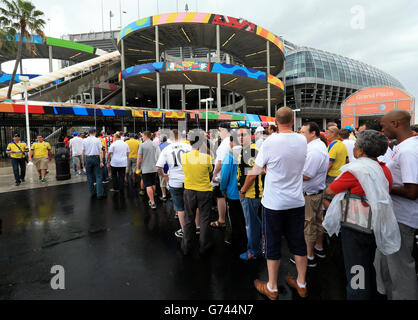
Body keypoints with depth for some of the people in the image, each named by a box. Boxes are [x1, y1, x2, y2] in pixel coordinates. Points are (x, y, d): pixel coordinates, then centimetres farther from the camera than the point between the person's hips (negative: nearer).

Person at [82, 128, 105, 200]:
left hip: (87, 159, 3)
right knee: (98, 176, -1)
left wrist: (83, 161, 13)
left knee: (90, 177, 12)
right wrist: (101, 161, -9)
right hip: (96, 158, -3)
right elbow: (100, 151, -9)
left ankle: (92, 193, 18)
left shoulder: (84, 140, 4)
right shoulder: (97, 140, -3)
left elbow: (83, 152, 5)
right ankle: (100, 194, -5)